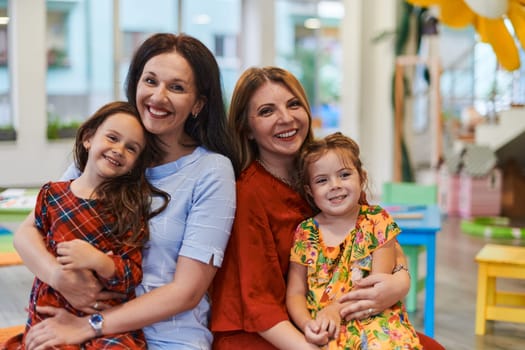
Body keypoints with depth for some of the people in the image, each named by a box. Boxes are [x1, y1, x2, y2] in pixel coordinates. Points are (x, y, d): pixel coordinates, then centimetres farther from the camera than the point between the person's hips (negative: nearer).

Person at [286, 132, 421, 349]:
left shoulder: (377, 221, 4)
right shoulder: (305, 233, 7)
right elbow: (296, 293, 7)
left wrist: (336, 308, -16)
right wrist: (307, 324, -14)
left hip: (373, 319, 0)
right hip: (325, 331, 0)